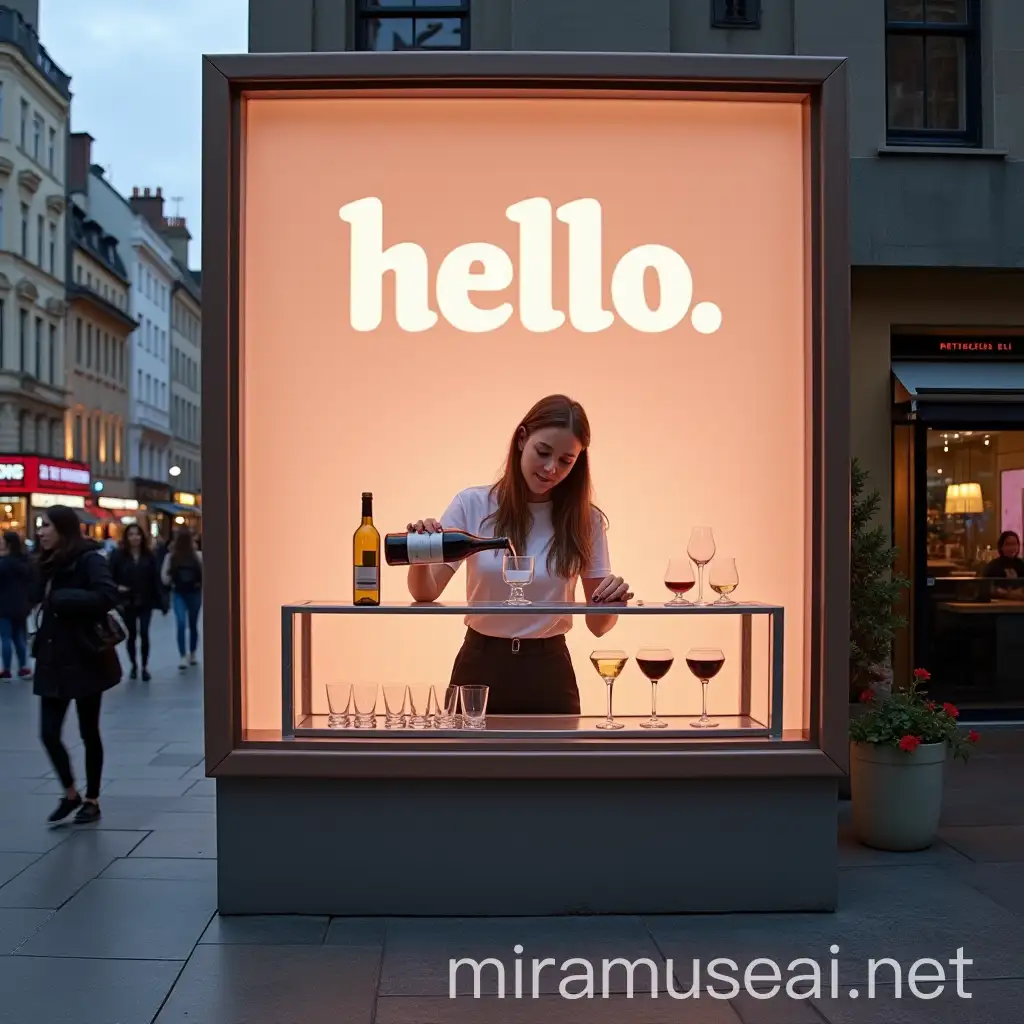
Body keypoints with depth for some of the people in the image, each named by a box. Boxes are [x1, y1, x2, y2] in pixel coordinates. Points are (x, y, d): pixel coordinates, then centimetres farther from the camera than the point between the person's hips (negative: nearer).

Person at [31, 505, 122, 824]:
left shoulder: (89, 559, -12)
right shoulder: (49, 563, 10)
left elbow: (107, 596, -26)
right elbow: (41, 602, 12)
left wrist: (61, 599, -22)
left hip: (85, 658, -6)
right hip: (53, 660, 6)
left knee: (89, 733, 8)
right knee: (49, 733, 2)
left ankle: (92, 801, 23)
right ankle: (70, 793, 24)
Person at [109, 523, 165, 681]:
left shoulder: (149, 556, 0)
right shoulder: (118, 555, -4)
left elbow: (156, 580, -1)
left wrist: (162, 602, -4)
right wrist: (117, 587, -22)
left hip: (145, 602, 0)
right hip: (127, 602, 0)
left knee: (144, 634, -7)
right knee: (131, 635, 8)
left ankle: (145, 667, 7)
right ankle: (134, 665, 27)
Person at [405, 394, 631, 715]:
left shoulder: (586, 520, -3)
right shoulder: (472, 505, -5)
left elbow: (597, 625, 0)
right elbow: (425, 593, -6)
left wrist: (613, 601, -22)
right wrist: (421, 555, -26)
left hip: (549, 676, 1)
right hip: (481, 668, -1)